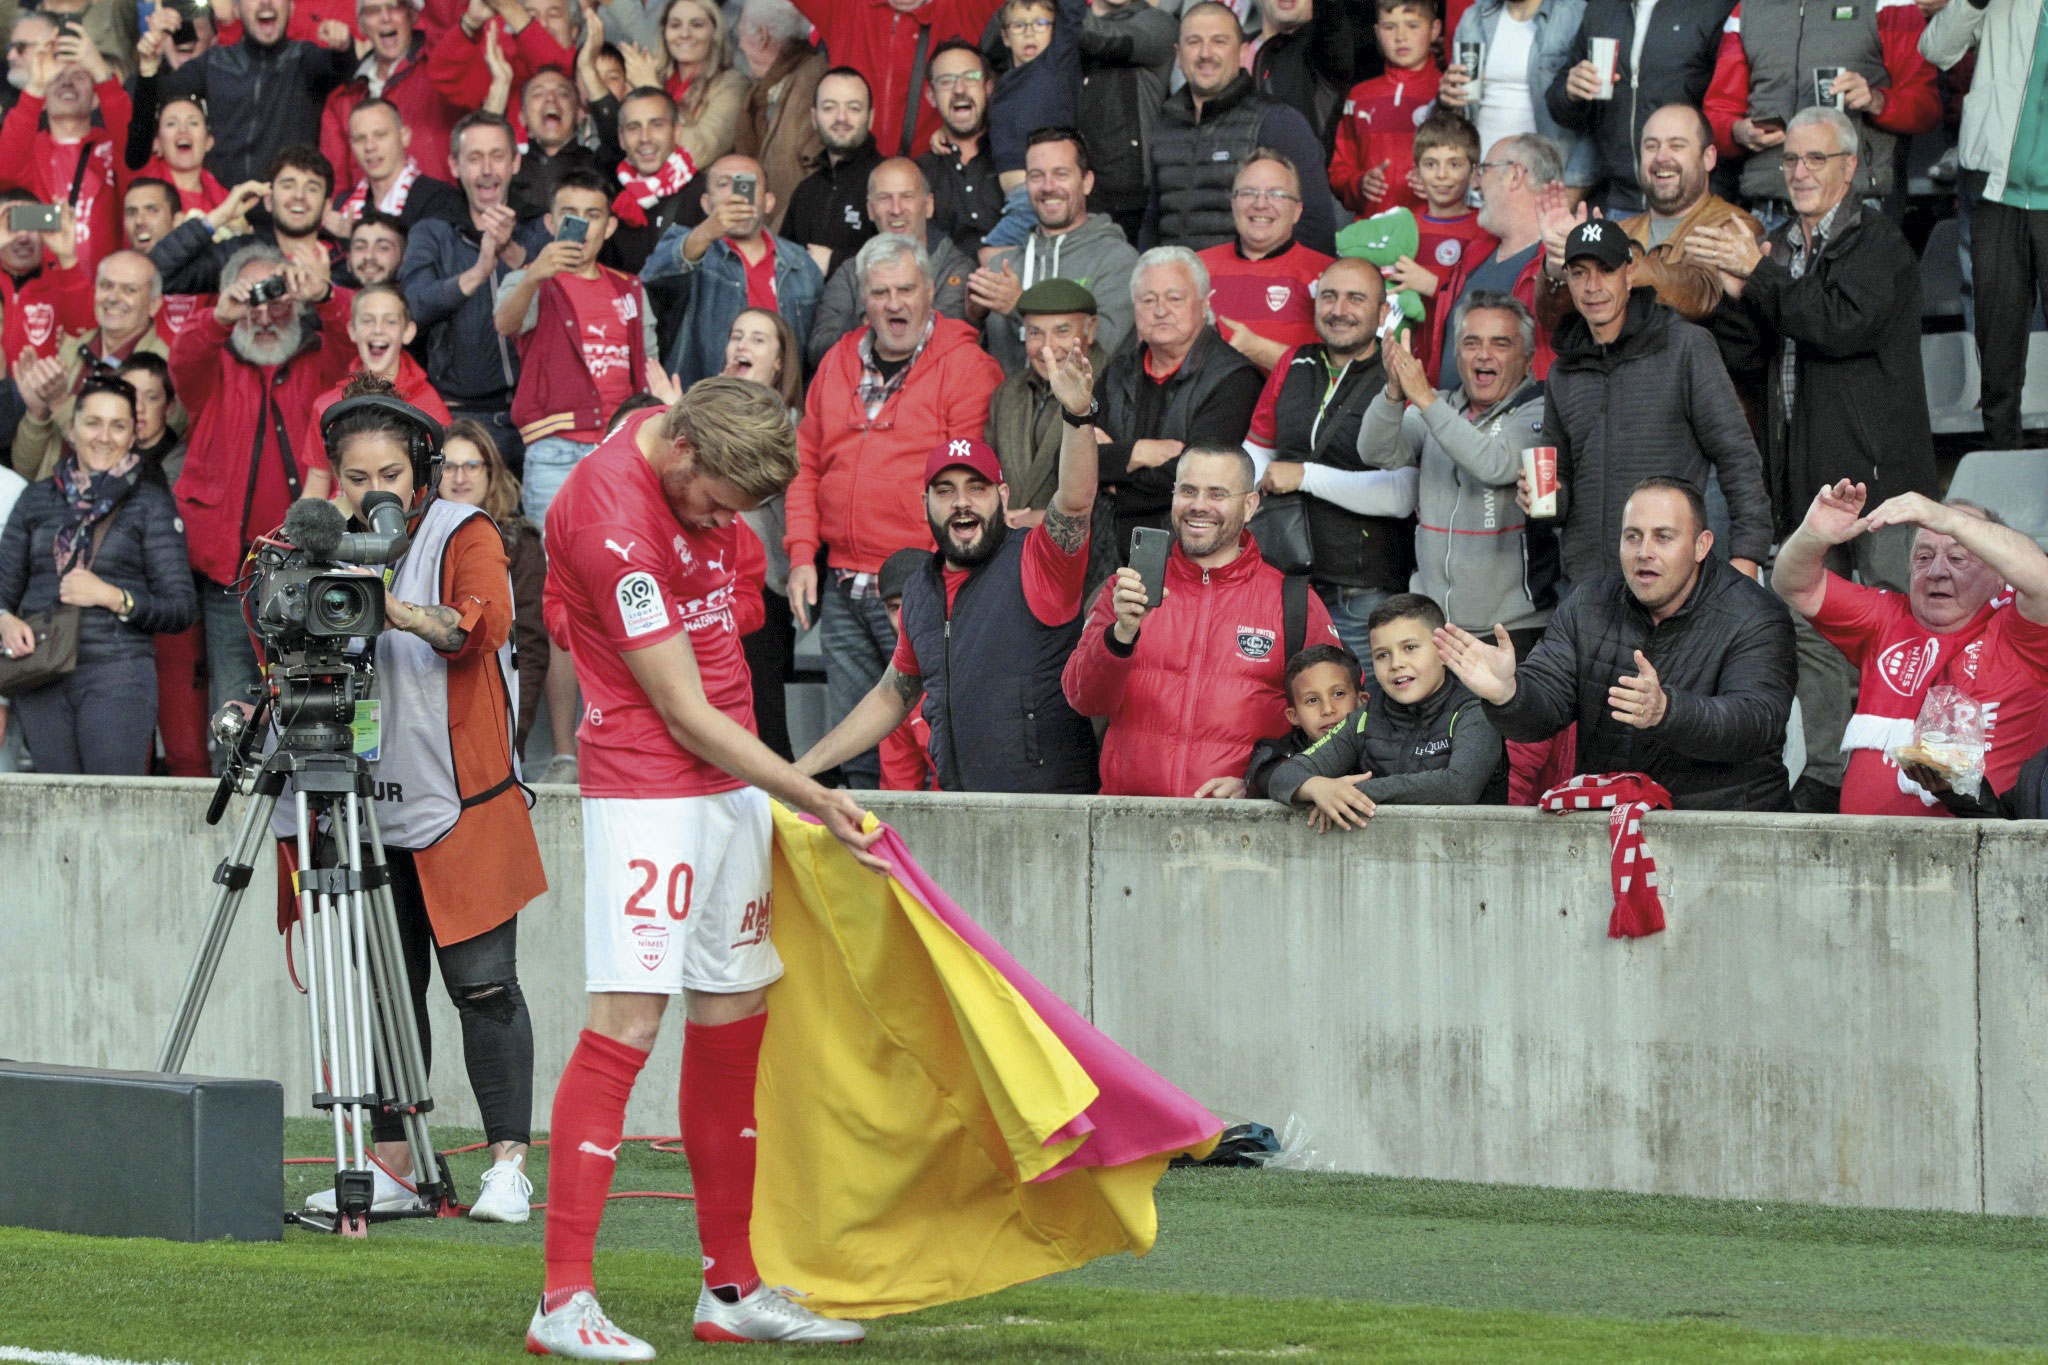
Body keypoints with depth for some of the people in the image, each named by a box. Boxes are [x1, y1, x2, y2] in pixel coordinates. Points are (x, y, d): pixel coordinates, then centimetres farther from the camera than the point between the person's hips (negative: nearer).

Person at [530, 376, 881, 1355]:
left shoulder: (698, 465, 4)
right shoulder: (612, 518, -22)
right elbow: (686, 715, -20)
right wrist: (812, 797, -16)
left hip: (730, 779, 9)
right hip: (646, 787, -9)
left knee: (734, 1017, 10)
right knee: (628, 1020, -15)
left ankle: (733, 1290, 17)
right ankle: (564, 1303, -16)